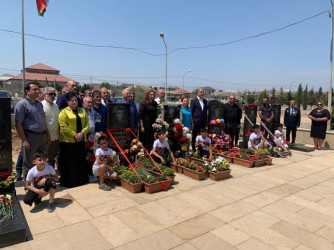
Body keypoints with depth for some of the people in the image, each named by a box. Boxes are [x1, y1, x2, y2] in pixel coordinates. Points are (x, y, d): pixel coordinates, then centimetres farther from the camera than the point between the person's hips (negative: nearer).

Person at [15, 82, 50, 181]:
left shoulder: (39, 103, 13)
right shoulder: (22, 104, -9)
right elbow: (18, 123, -13)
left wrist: (47, 134, 16)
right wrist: (24, 140, -18)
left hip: (42, 136, 7)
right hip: (30, 137, -7)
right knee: (28, 164, 5)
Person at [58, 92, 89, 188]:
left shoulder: (82, 111, 13)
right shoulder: (64, 112, -2)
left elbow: (87, 123, 6)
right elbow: (63, 126, -12)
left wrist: (82, 133, -10)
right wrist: (74, 135, -15)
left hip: (81, 141, 5)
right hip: (68, 141, -4)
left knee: (80, 161, 9)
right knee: (69, 162, 2)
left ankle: (81, 180, 21)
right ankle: (69, 182, 12)